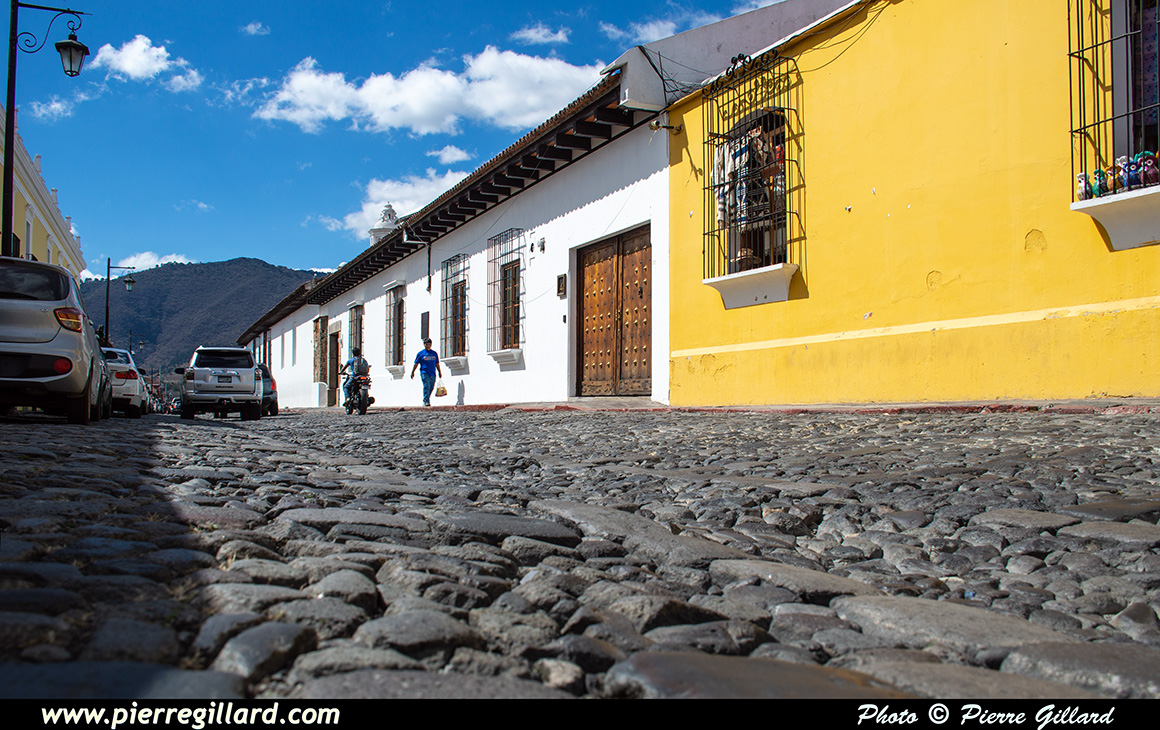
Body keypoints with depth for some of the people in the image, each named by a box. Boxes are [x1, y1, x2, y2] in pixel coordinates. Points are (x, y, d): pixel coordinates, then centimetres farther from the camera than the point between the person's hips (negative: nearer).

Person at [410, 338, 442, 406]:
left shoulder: (434, 353, 14)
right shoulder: (421, 353, 4)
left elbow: (437, 364, 19)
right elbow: (416, 364, 5)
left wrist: (439, 372, 17)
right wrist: (412, 372, 2)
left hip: (433, 374, 4)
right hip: (424, 373, -4)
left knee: (431, 388, 6)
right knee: (426, 387, -15)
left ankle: (425, 401, 20)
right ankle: (426, 401, -15)